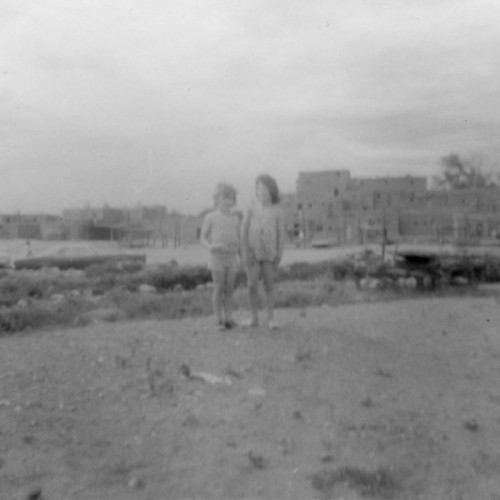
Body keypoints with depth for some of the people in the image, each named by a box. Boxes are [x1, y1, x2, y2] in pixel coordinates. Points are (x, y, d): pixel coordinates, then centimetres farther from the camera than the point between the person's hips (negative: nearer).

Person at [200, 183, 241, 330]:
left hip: (232, 257, 3)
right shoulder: (211, 217, -1)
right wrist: (210, 247, -19)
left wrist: (240, 256, 10)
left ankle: (228, 318, 11)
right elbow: (203, 237, 1)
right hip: (217, 257, -3)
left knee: (229, 289, 4)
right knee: (219, 288, -2)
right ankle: (219, 319, 6)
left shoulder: (235, 218, 10)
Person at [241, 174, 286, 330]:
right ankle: (254, 318, 9)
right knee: (252, 286, -2)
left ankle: (270, 319, 7)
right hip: (253, 254, 1)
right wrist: (246, 252, -9)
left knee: (269, 286, 0)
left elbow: (281, 235, 1)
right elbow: (244, 231, 0)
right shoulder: (252, 209, 0)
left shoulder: (278, 212, -1)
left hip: (269, 254, 0)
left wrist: (279, 257, -4)